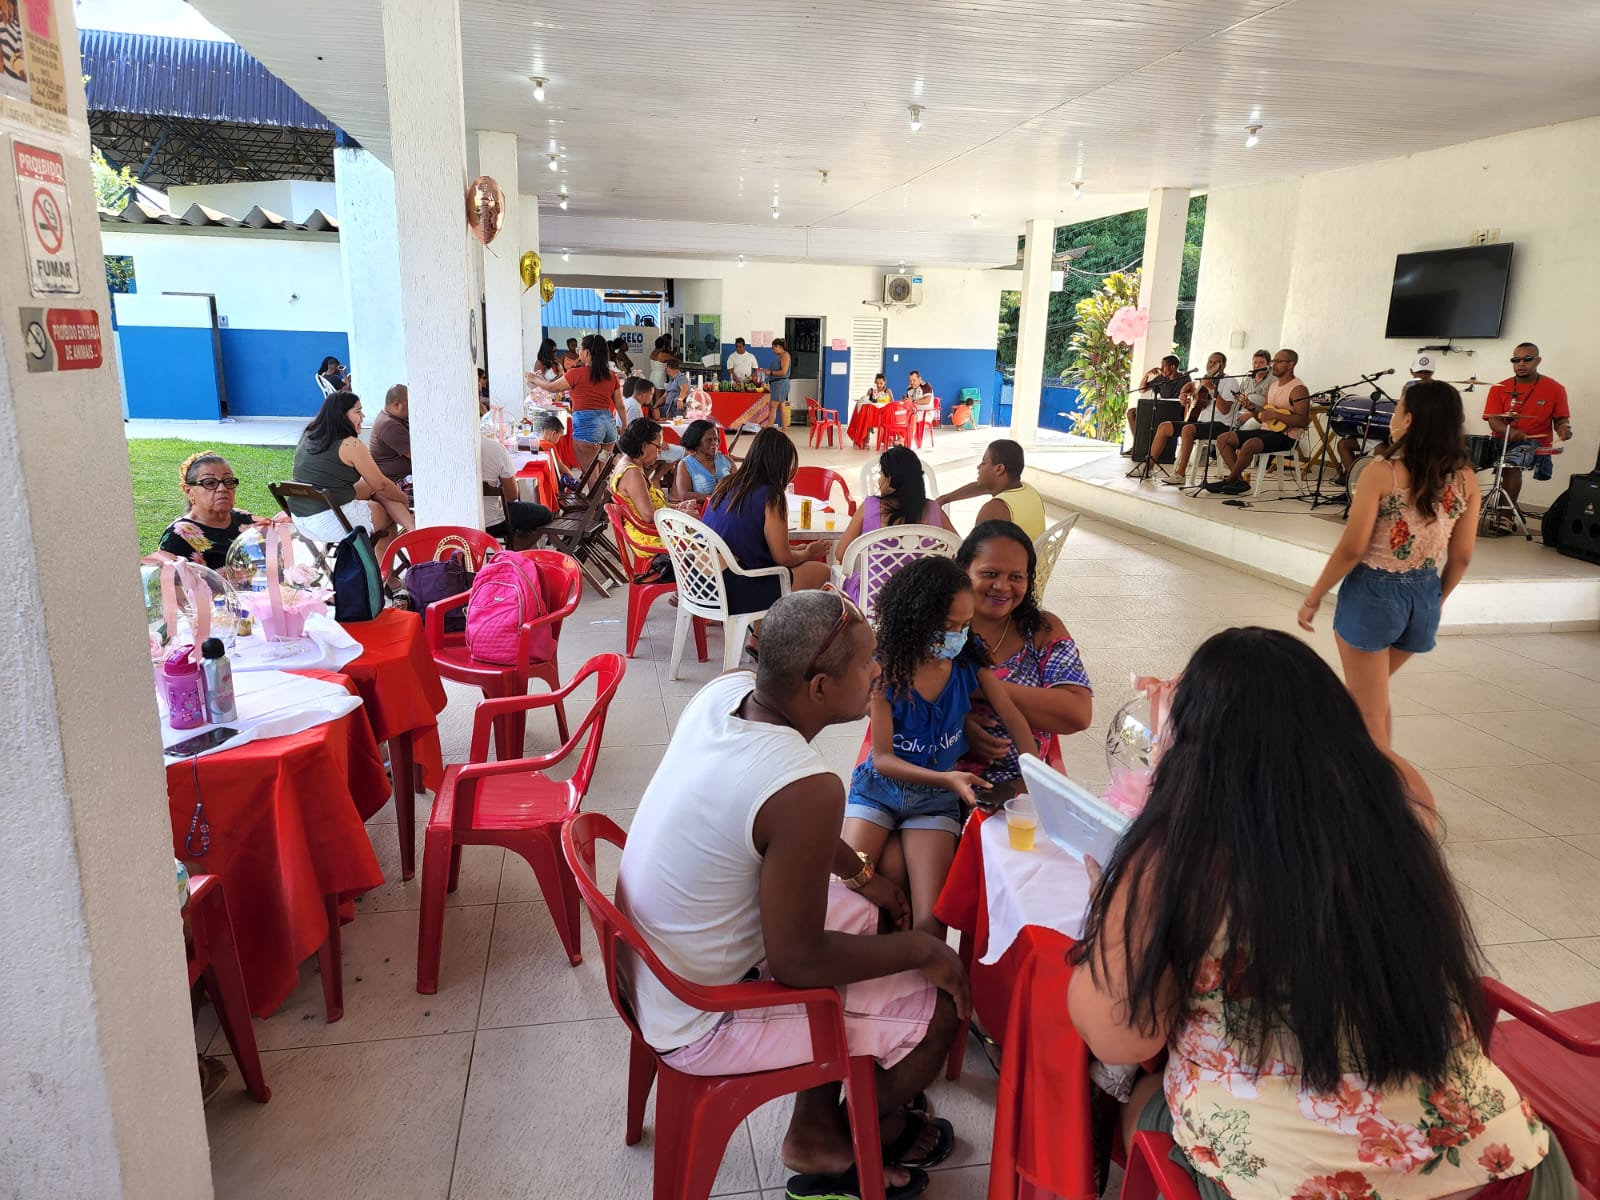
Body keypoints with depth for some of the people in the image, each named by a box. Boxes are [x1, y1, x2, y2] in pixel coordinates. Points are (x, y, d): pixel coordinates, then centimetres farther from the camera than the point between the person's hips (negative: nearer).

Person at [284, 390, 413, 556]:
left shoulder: (307, 437, 10)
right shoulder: (350, 445, -14)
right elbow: (381, 485, -4)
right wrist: (404, 499, 12)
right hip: (331, 522, -9)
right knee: (391, 514, 13)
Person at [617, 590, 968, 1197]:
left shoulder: (726, 689, -11)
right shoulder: (807, 790, -35)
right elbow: (798, 963, -24)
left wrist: (860, 874, 14)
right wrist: (923, 948, -10)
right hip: (700, 1021, -8)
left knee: (866, 915, 20)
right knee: (939, 1005, 1)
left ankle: (817, 1132, 32)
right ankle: (880, 1129, 33)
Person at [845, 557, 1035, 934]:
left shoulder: (970, 660, -8)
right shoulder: (887, 670, -15)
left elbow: (1014, 720, 3)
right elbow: (882, 758, -15)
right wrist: (946, 778, -29)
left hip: (936, 800, 1)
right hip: (880, 789, -1)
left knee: (929, 923, -15)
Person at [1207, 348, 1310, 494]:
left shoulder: (1298, 389, -11)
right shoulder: (1272, 385, 16)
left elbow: (1303, 421, -21)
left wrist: (1275, 415, -25)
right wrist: (1252, 408, -1)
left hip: (1284, 435, -9)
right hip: (1266, 430, 9)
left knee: (1249, 445, -35)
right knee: (1223, 439, 0)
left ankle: (1229, 481, -12)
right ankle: (1239, 481, -7)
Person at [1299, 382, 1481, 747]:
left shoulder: (1382, 473, -17)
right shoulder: (1465, 479, -2)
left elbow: (1351, 549, -17)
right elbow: (1461, 557, 4)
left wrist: (1313, 598, -6)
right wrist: (1436, 600, 19)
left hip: (1373, 593, -6)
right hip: (1424, 597, 6)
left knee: (1369, 711, 8)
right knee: (1373, 694, 28)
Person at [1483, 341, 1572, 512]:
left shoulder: (1554, 389, 1)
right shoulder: (1499, 388, 3)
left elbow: (1560, 419, 8)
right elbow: (1494, 421, -4)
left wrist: (1563, 429, -17)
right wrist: (1510, 432, -24)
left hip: (1534, 443, -3)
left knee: (1511, 464, -32)